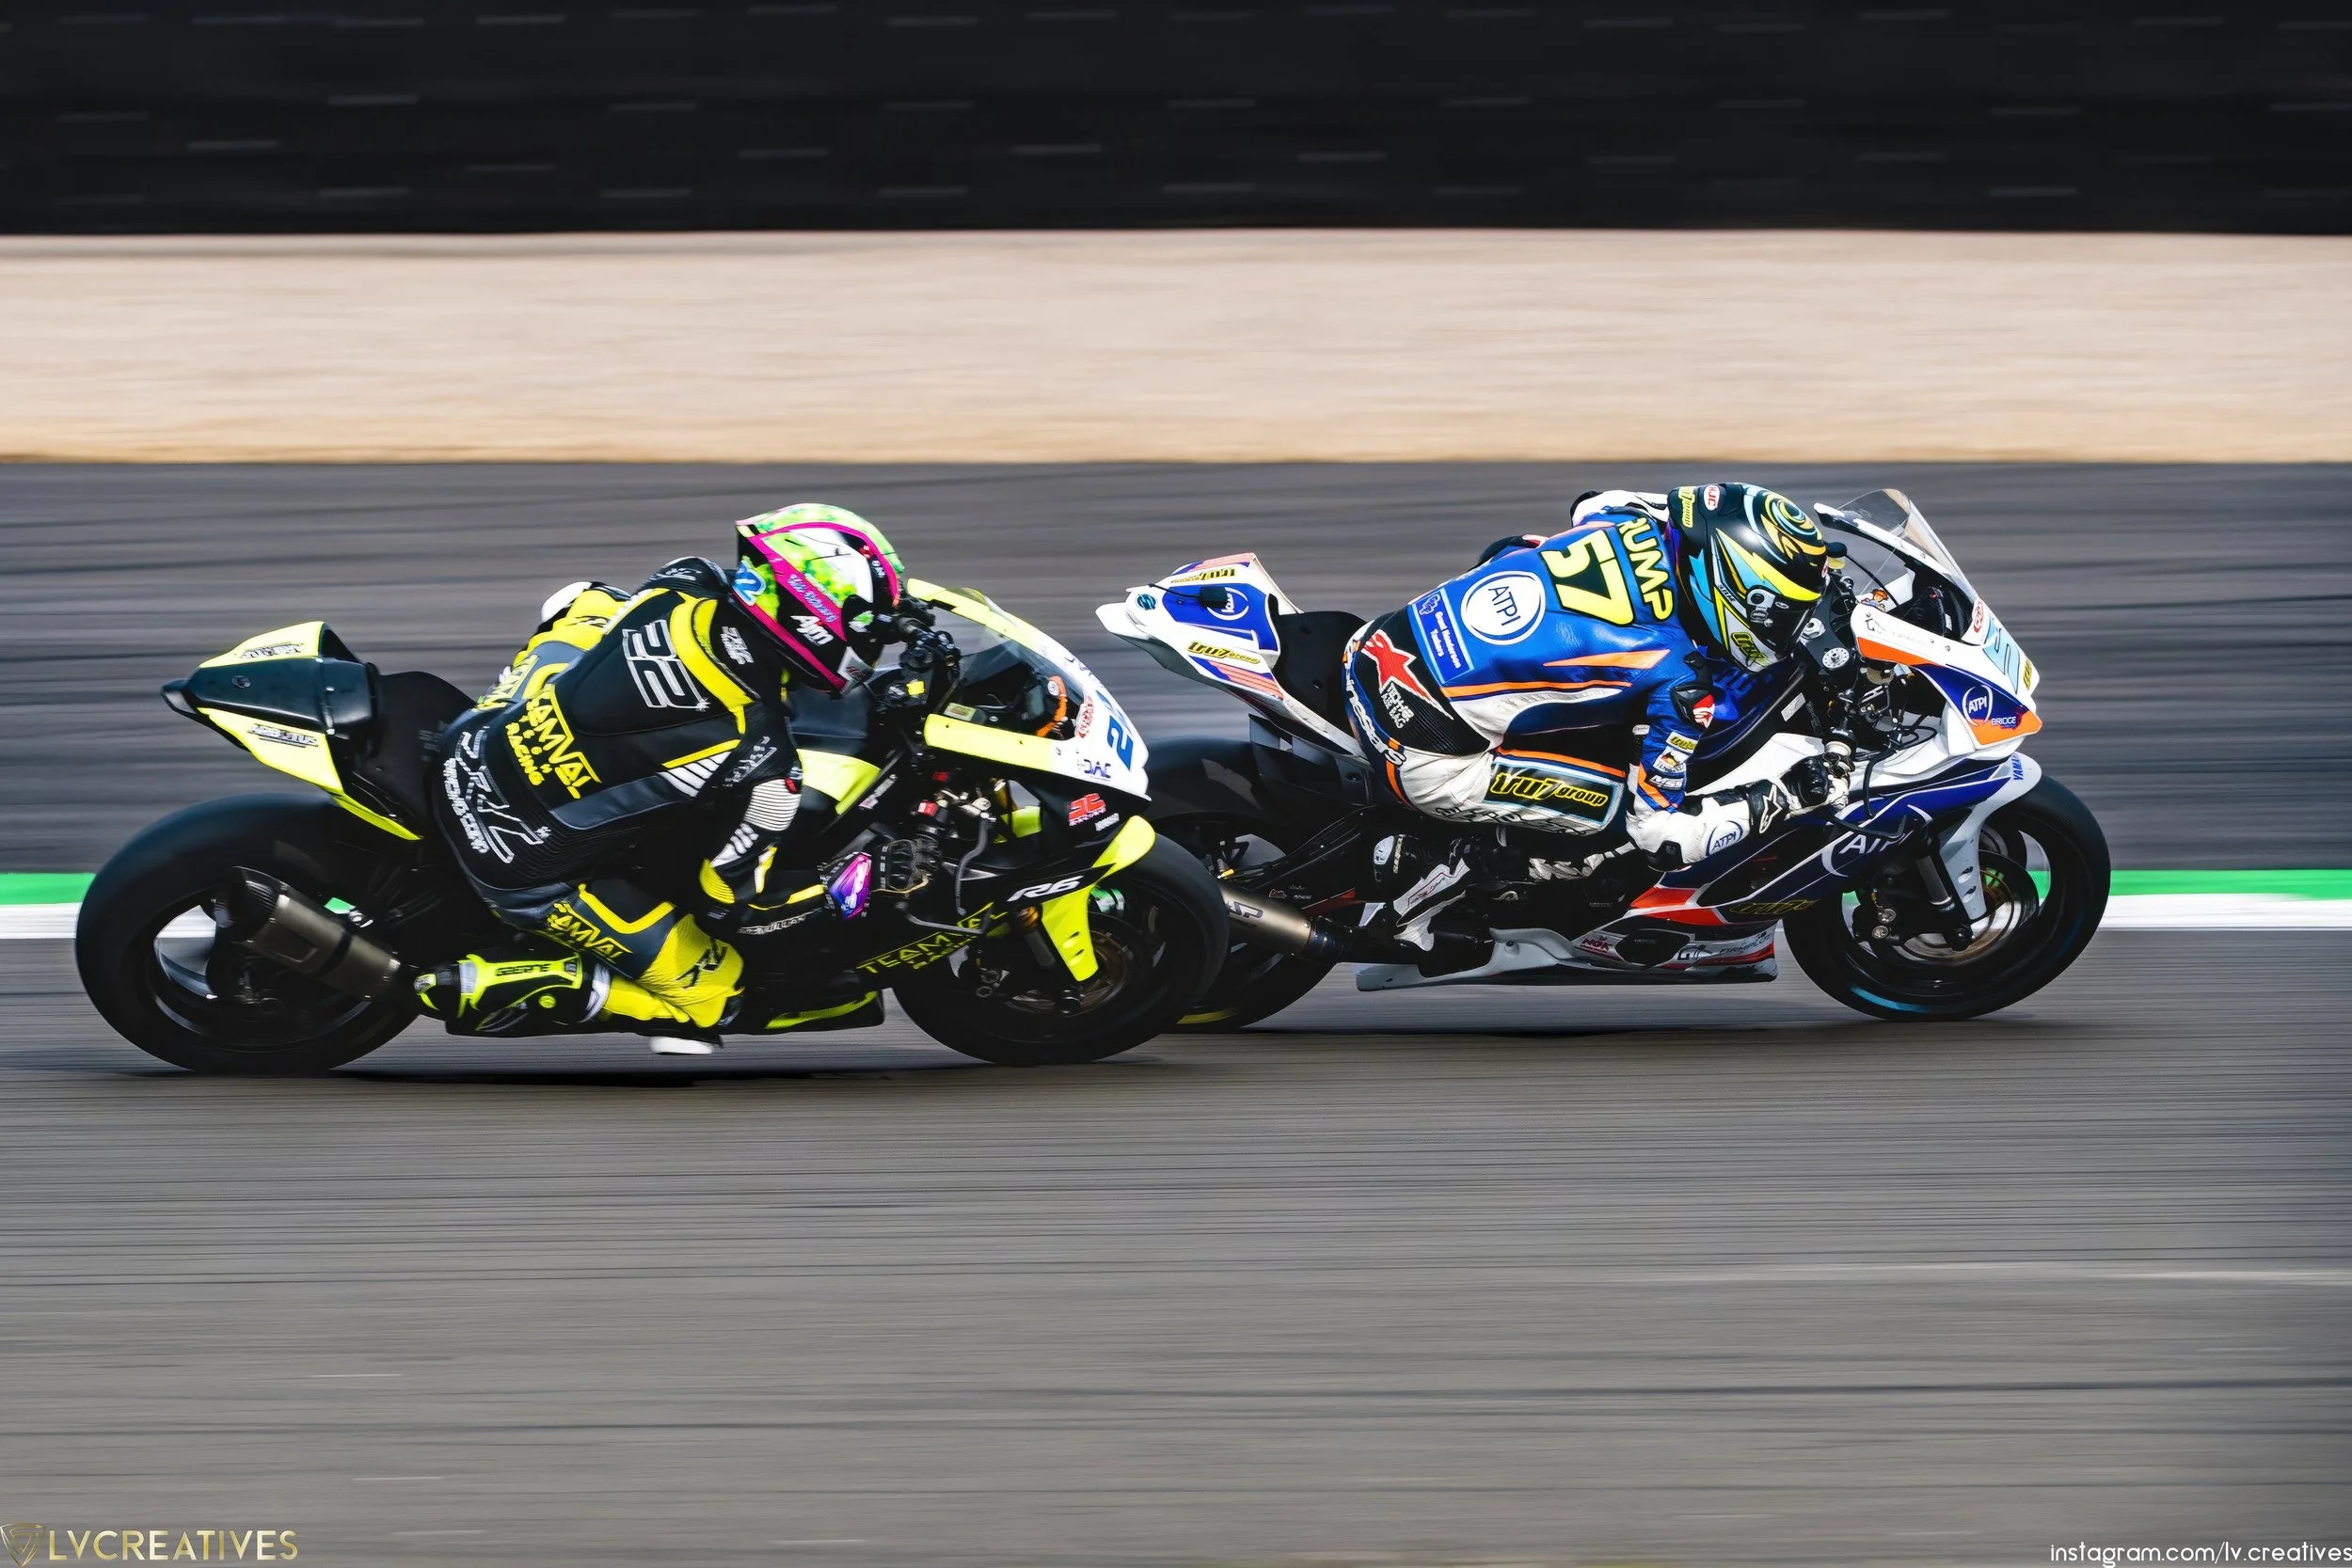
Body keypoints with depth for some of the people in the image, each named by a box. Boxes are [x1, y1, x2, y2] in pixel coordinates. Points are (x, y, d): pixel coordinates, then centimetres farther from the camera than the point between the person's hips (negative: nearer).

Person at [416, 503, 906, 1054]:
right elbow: (729, 901, -13)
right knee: (708, 995, 6)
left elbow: (570, 604, 13)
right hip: (526, 868, -7)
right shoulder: (760, 758, -26)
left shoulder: (686, 584, -11)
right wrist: (843, 893, -1)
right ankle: (478, 988, -2)